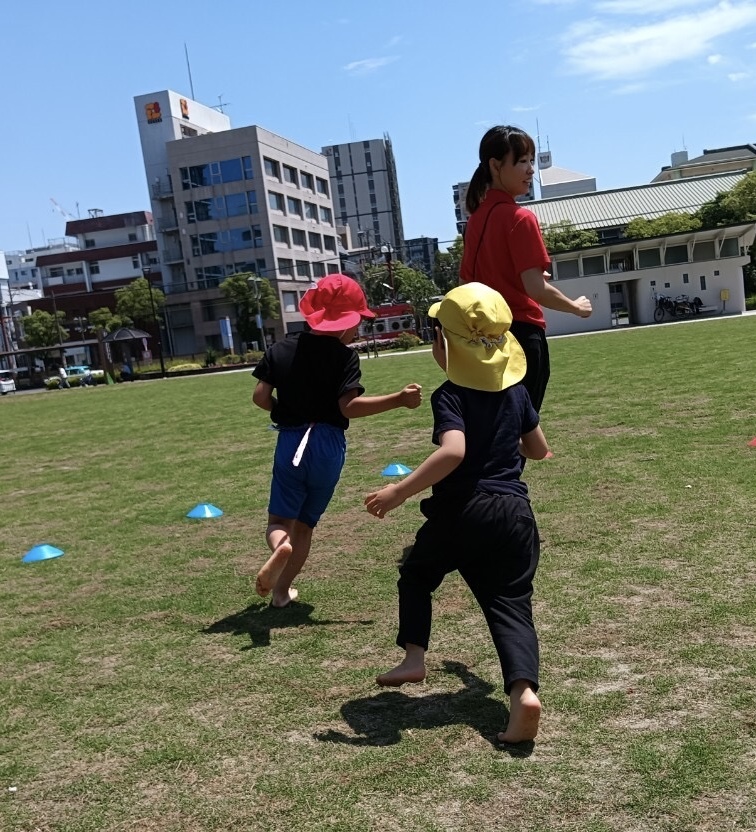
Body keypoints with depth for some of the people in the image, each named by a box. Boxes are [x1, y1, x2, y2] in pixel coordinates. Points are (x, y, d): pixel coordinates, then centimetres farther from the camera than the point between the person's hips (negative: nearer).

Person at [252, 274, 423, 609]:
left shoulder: (280, 350, 2)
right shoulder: (345, 355, -9)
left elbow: (260, 397, -1)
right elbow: (349, 406, -19)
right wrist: (399, 399, -19)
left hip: (290, 442, 1)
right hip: (328, 446, -1)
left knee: (280, 519, 9)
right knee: (305, 523, 16)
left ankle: (280, 548, -26)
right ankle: (282, 589, 18)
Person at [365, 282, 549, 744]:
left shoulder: (450, 397, -10)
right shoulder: (517, 391, 9)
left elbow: (453, 452, -28)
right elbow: (539, 449, 19)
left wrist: (399, 491, -26)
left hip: (461, 513, -4)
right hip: (515, 514, 4)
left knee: (417, 573, 24)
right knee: (512, 605, 3)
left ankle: (414, 657, 20)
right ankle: (525, 690, -19)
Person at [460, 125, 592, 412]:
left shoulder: (477, 216, 10)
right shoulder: (520, 217, -14)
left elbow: (468, 279, 17)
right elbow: (535, 288, -18)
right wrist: (576, 307, -3)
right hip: (521, 333, -8)